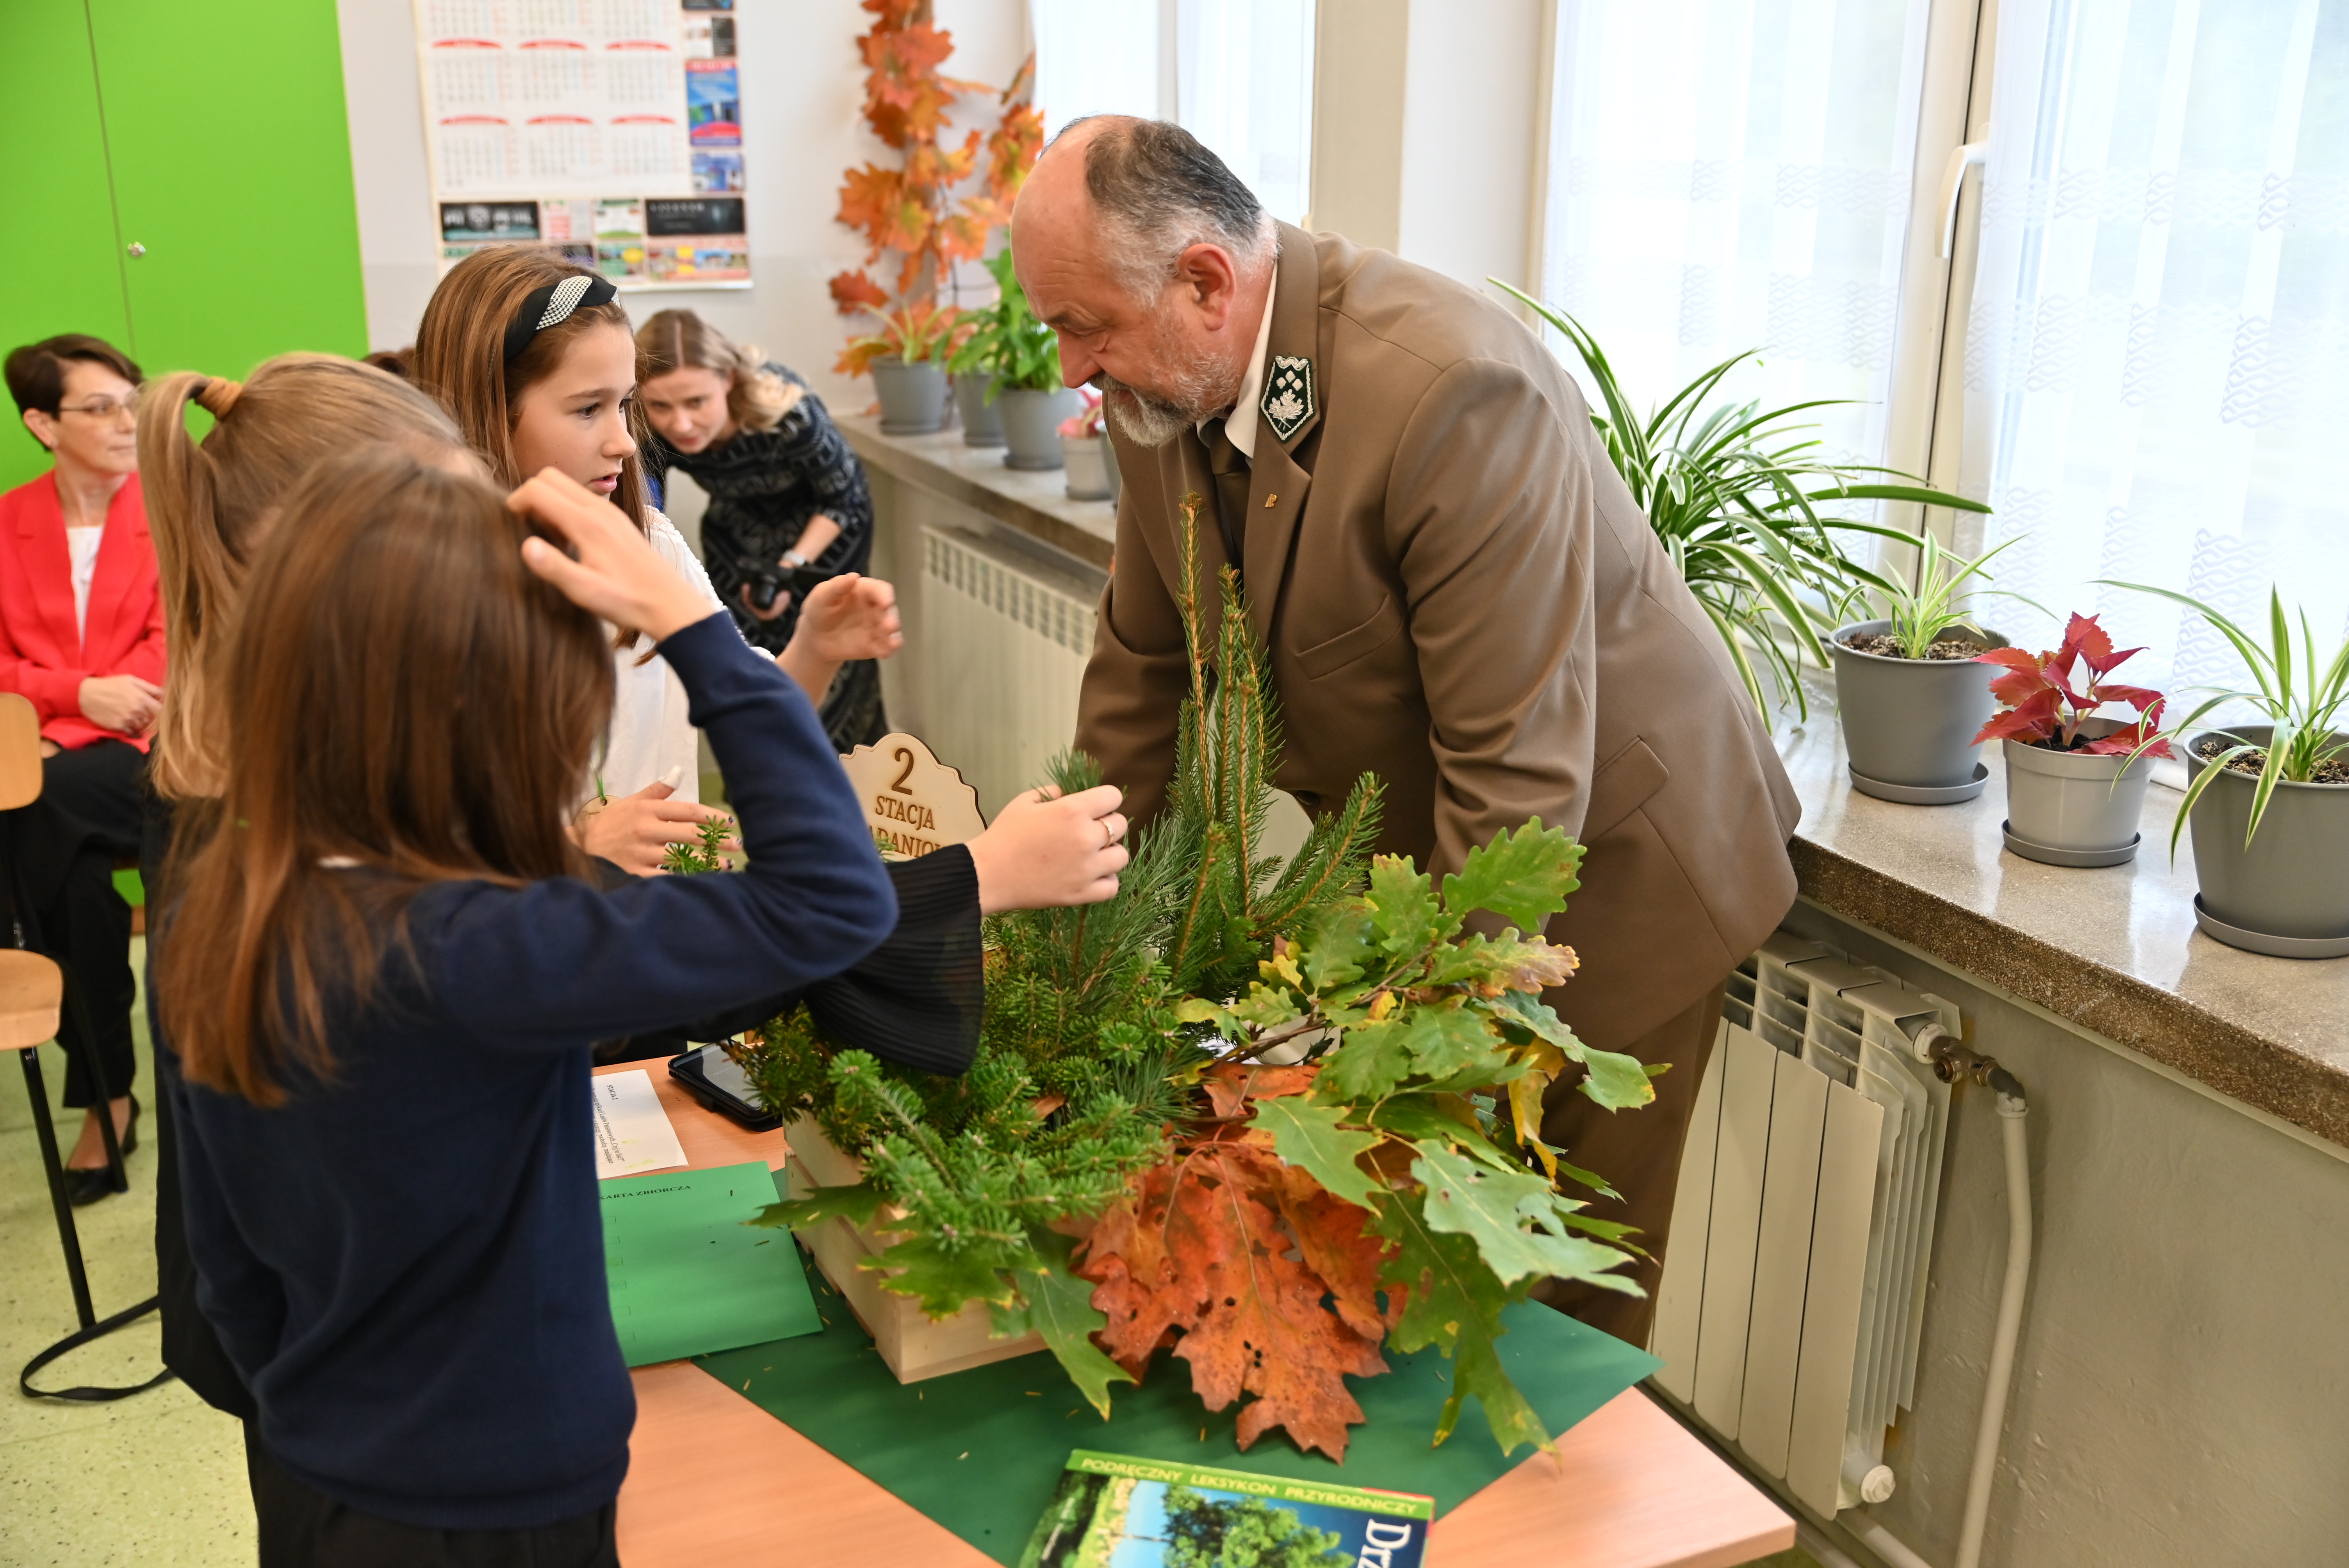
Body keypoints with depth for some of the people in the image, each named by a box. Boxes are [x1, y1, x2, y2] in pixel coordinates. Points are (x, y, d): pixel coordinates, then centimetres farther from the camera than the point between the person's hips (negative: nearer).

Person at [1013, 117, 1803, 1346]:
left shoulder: (1450, 389, -33)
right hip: (1404, 856, 7)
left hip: (1603, 867, -6)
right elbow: (1143, 659, 5)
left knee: (1562, 1306, 7)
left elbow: (1520, 781, -31)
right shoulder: (1161, 392, -8)